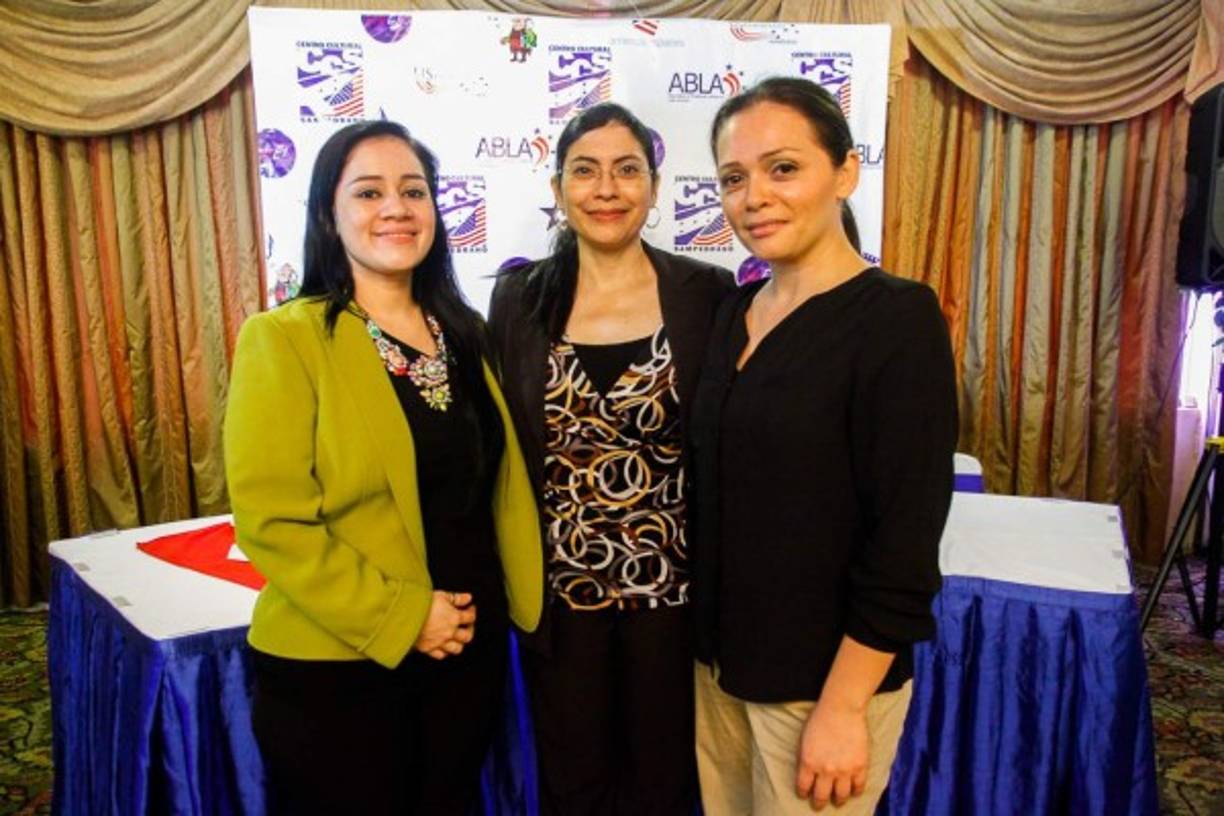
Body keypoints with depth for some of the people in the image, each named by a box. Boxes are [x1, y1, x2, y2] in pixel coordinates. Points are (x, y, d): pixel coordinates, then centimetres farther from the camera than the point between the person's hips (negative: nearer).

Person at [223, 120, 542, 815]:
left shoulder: (465, 333, 5)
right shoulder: (284, 339, -12)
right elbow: (271, 520, -17)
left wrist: (522, 599, 2)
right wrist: (399, 617, -18)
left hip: (470, 652, 6)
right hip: (335, 669, -5)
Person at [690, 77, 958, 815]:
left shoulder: (896, 319, -17)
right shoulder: (735, 311, 4)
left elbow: (904, 543, -18)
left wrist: (842, 707, -17)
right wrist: (709, 643, 10)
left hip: (824, 677, -6)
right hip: (718, 659, 6)